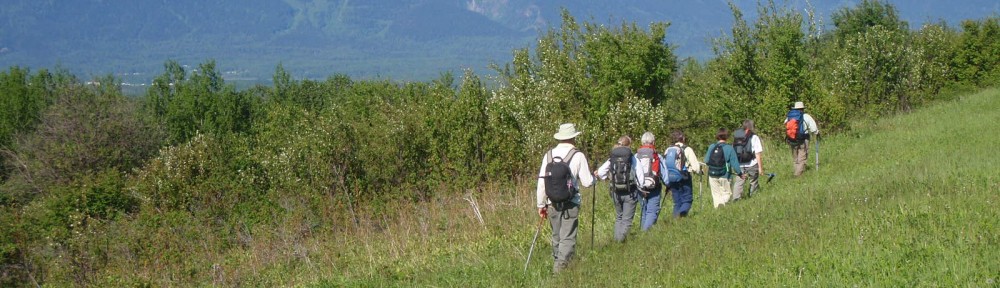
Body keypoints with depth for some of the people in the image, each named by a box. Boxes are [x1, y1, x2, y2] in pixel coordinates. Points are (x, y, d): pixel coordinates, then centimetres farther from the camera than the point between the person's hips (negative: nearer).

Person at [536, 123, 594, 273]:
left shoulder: (549, 155, 3)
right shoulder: (578, 156, -7)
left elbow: (541, 182, 3)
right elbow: (587, 182, -5)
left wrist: (541, 204, 12)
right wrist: (593, 177, 18)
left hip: (552, 203, 4)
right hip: (570, 204, -4)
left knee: (556, 237, 16)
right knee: (567, 238, -3)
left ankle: (556, 263, 23)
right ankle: (560, 267, -14)